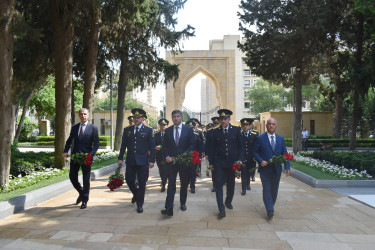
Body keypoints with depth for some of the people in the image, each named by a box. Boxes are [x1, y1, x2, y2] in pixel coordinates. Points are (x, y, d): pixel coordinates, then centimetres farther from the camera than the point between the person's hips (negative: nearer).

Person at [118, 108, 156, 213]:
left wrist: (152, 160, -8)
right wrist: (120, 158, 6)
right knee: (129, 180, 6)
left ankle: (140, 204, 16)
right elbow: (123, 145, 11)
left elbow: (152, 147, -2)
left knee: (142, 183, 3)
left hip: (143, 161, -3)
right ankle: (136, 194, 37)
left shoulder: (148, 130, -1)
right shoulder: (127, 130, 9)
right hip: (130, 160, 3)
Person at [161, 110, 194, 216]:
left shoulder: (188, 129, 1)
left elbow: (192, 144, -2)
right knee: (171, 184, -3)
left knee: (184, 184, 12)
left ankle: (183, 203, 30)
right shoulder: (168, 130, 7)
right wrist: (167, 156, -9)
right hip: (171, 160, 0)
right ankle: (169, 208, -6)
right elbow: (164, 146, 7)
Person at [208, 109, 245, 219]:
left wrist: (240, 159, -8)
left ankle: (228, 202, 40)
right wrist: (211, 162, 2)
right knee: (219, 184, -7)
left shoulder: (236, 130, 1)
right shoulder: (215, 131, 2)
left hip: (232, 162, 1)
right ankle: (221, 209, -2)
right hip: (219, 163, -1)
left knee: (231, 184, 16)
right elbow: (212, 148, 5)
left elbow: (241, 146, 2)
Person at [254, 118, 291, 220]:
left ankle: (271, 206, 32)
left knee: (274, 190, 14)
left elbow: (285, 153, 7)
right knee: (267, 190, -3)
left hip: (277, 169, 4)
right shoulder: (260, 138, -3)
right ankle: (270, 210, 3)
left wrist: (287, 167, -3)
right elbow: (255, 152, -1)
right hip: (265, 169, -3)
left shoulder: (281, 139, 7)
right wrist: (261, 161, -17)